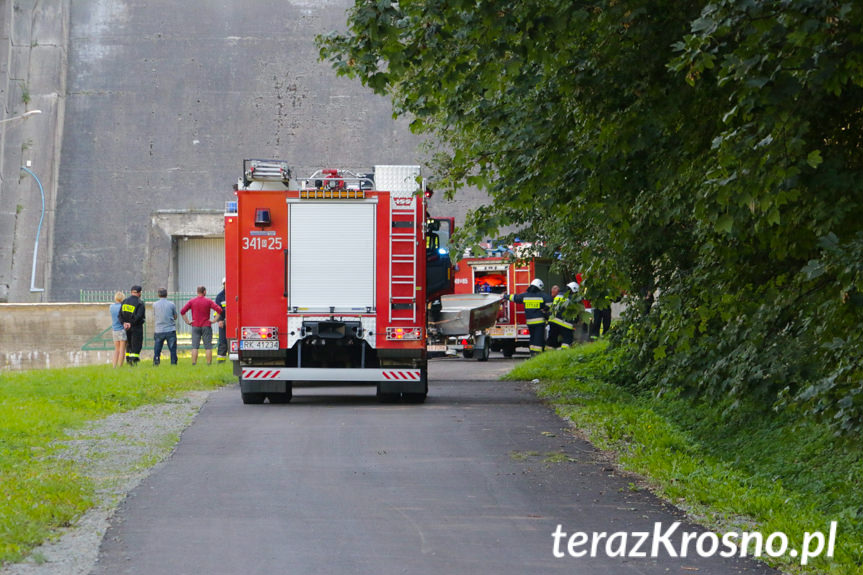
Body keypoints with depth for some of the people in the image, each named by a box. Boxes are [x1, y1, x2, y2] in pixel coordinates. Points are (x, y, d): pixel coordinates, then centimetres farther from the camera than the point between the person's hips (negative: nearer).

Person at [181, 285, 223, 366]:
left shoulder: (192, 301, 1)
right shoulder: (208, 301, -3)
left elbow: (182, 311, -5)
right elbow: (219, 310, -11)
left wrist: (187, 322, -1)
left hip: (195, 326, 2)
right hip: (206, 326, -2)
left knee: (195, 347, 2)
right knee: (208, 347, 2)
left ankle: (194, 363, -4)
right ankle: (209, 363, 0)